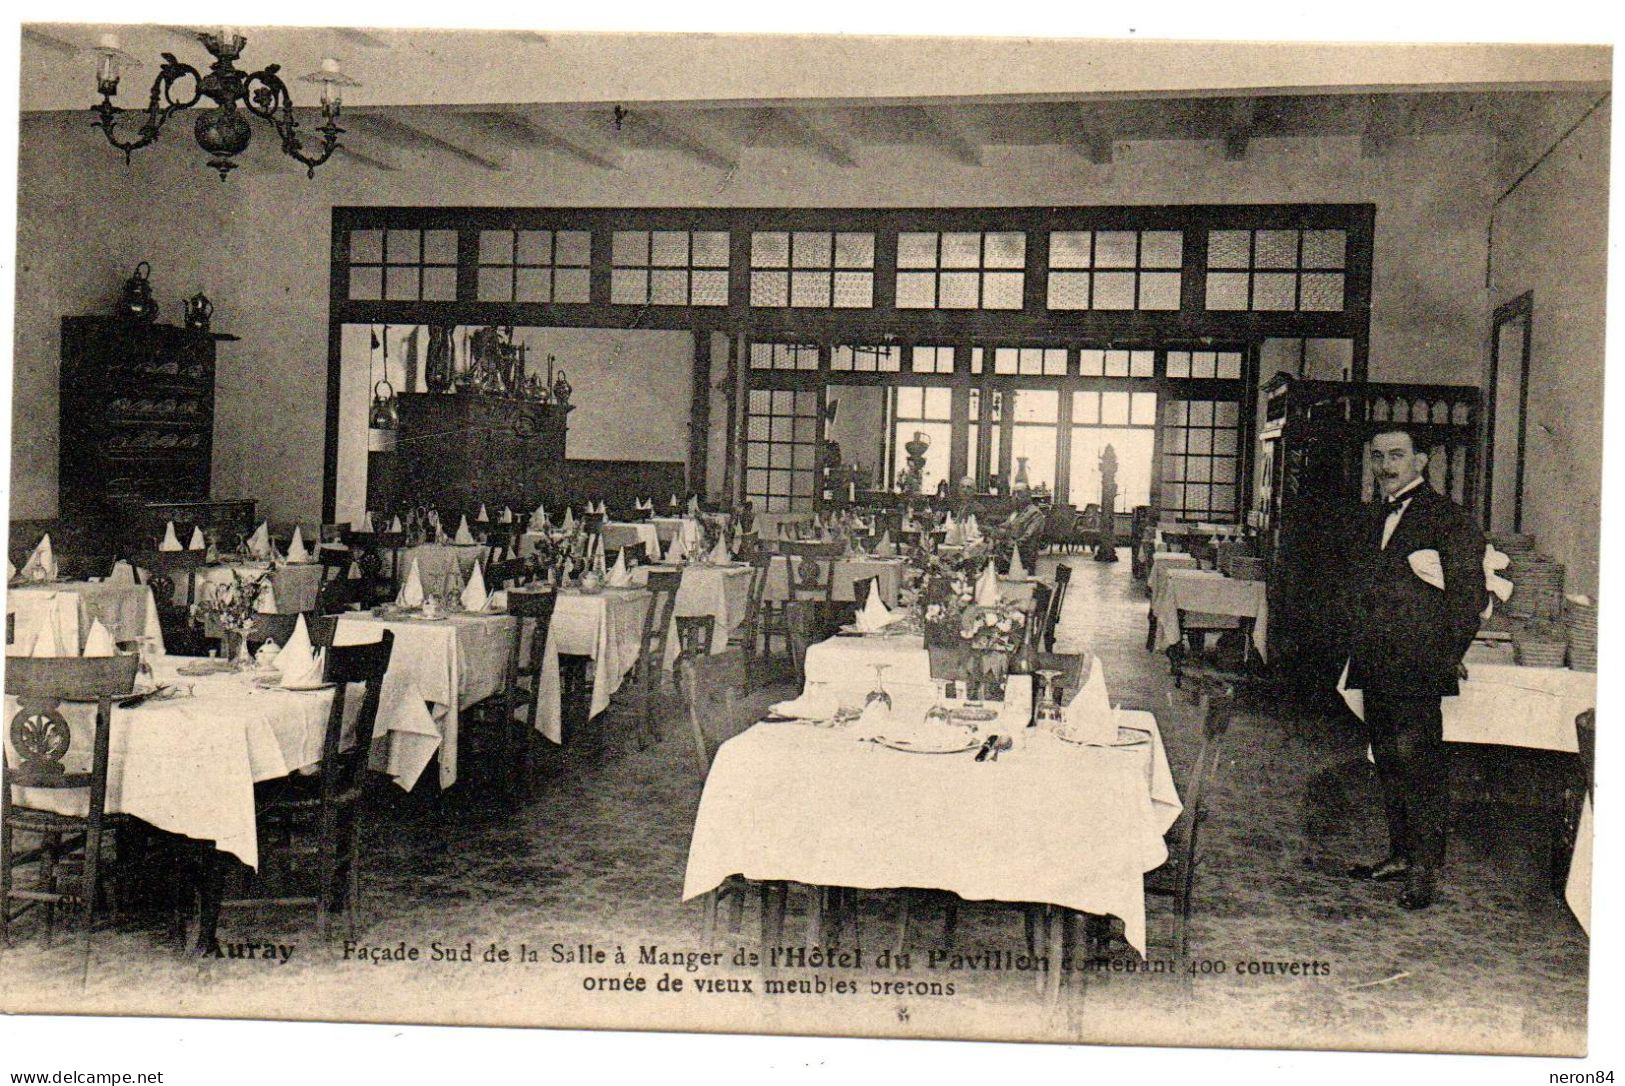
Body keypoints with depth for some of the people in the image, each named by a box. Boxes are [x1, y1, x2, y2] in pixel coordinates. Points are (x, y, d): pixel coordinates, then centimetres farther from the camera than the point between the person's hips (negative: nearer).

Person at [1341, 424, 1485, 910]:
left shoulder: (1448, 519, -5)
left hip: (1419, 668, -7)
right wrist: (1356, 644, 15)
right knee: (1388, 760, 13)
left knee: (1416, 757, -9)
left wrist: (1447, 657, -11)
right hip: (1374, 665, 7)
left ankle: (1425, 866, -2)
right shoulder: (1369, 519, 17)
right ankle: (1401, 854, 23)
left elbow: (1469, 596, -8)